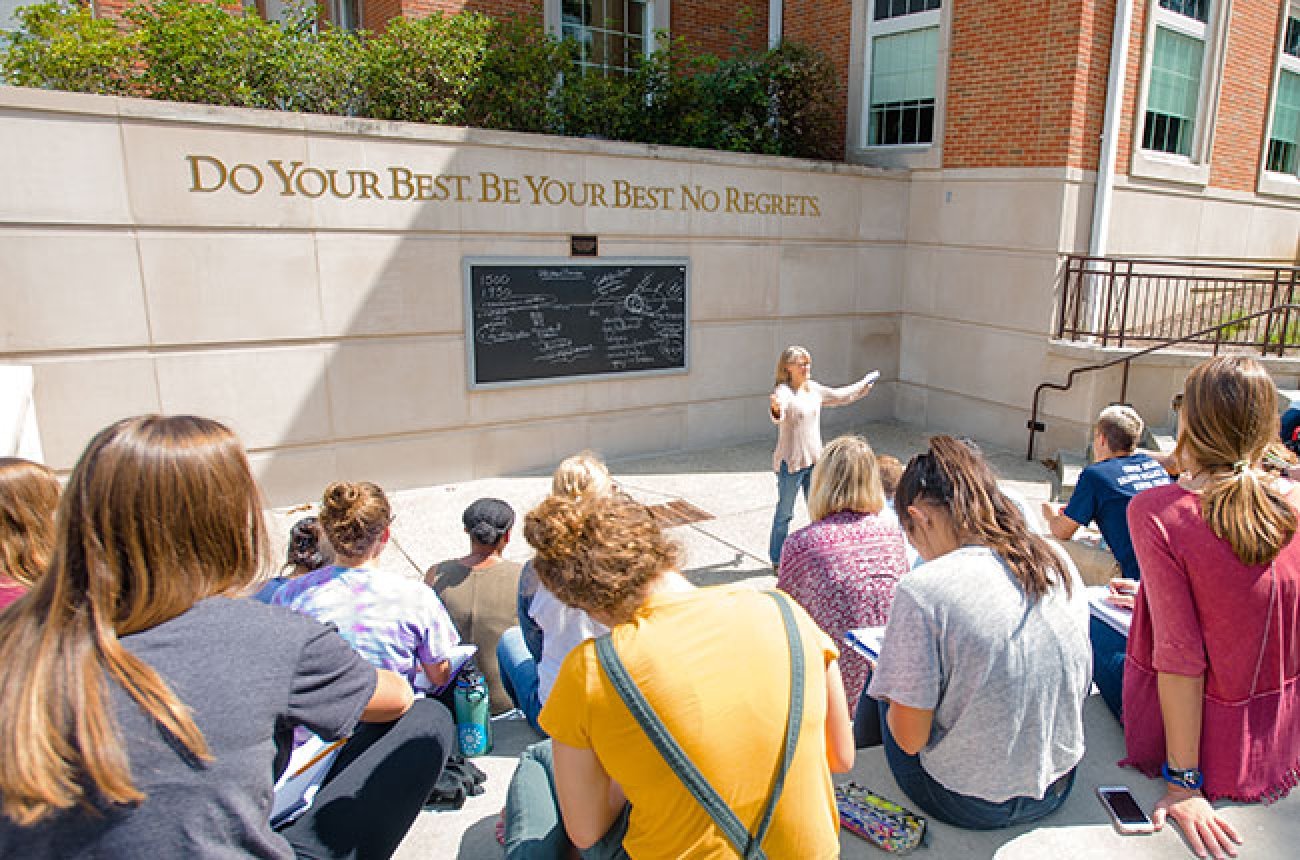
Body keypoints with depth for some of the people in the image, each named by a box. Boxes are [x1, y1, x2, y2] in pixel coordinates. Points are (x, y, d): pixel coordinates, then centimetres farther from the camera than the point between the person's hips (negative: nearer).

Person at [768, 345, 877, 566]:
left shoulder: (814, 389, 7)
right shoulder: (783, 391, -16)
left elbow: (839, 396, 26)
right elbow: (779, 411, -38)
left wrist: (865, 384, 36)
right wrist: (776, 408, -62)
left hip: (814, 460, 7)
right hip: (790, 462, -7)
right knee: (784, 512, 3)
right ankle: (778, 560, 16)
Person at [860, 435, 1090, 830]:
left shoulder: (921, 592, -26)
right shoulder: (1059, 564, -6)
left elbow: (911, 738, -18)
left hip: (969, 805, -5)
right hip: (1058, 789, 6)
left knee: (877, 681, 20)